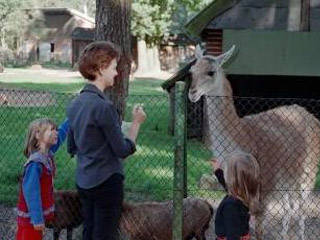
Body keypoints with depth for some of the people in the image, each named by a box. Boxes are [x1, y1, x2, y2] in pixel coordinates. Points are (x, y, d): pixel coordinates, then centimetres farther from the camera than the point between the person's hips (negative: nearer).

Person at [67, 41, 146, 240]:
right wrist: (137, 122, -3)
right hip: (106, 182, -8)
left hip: (83, 182, 8)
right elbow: (123, 150, -14)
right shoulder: (103, 106, -20)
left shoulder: (75, 104, 7)